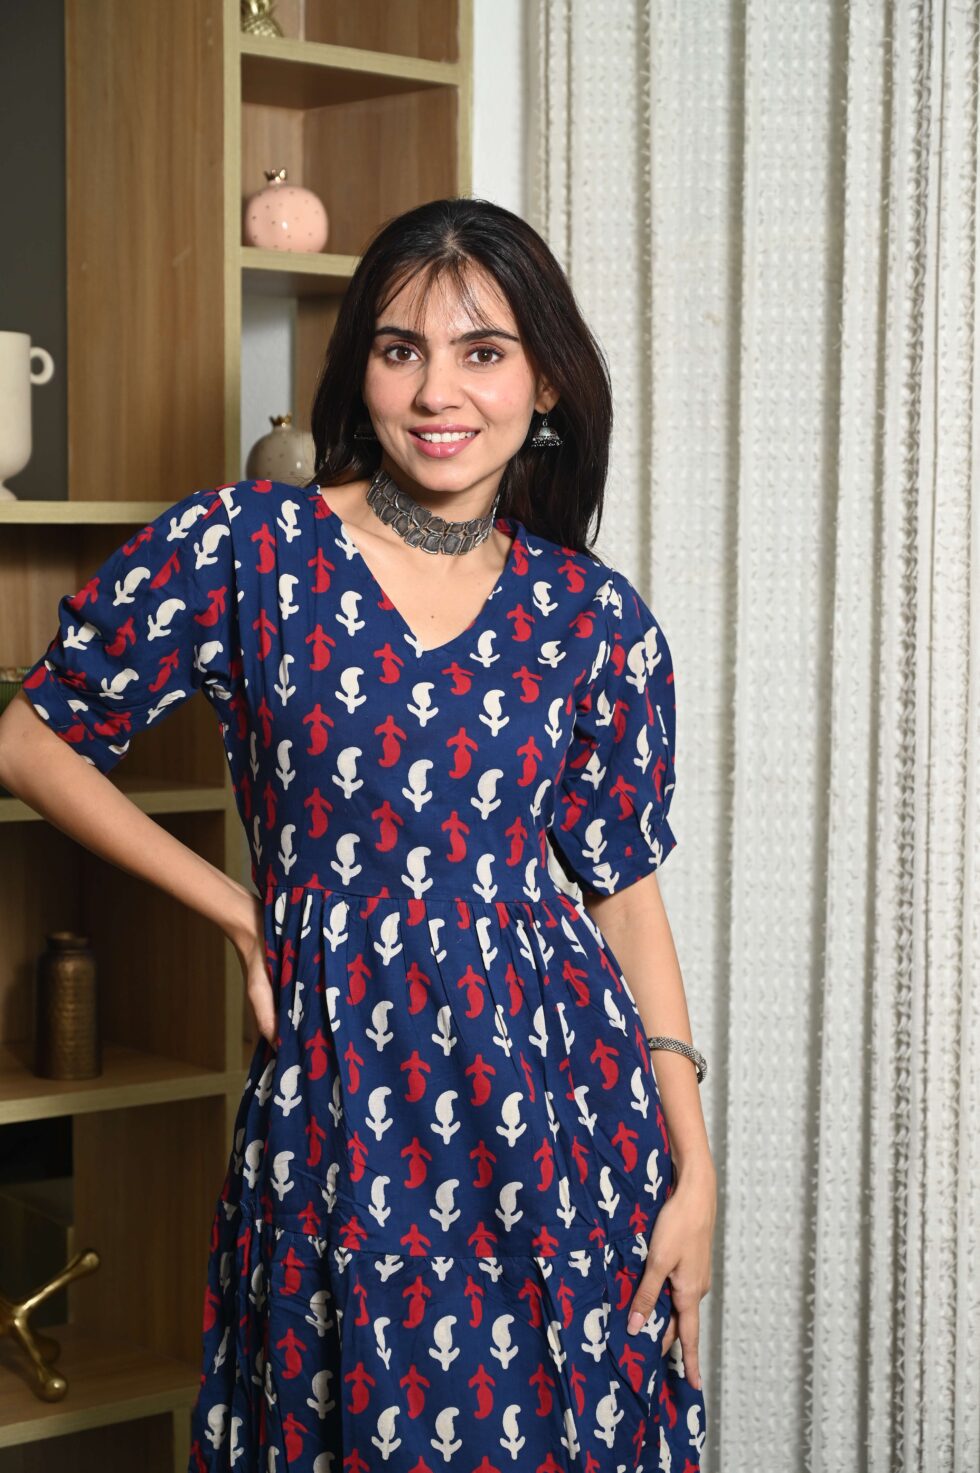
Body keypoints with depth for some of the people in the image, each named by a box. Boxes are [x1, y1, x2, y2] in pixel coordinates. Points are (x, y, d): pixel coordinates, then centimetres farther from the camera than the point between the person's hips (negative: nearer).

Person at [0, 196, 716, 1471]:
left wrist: (694, 1166, 2)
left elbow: (626, 888, 5)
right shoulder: (237, 549, -4)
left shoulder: (597, 620, 2)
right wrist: (242, 912, 1)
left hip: (559, 1094, 2)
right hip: (335, 1101, -1)